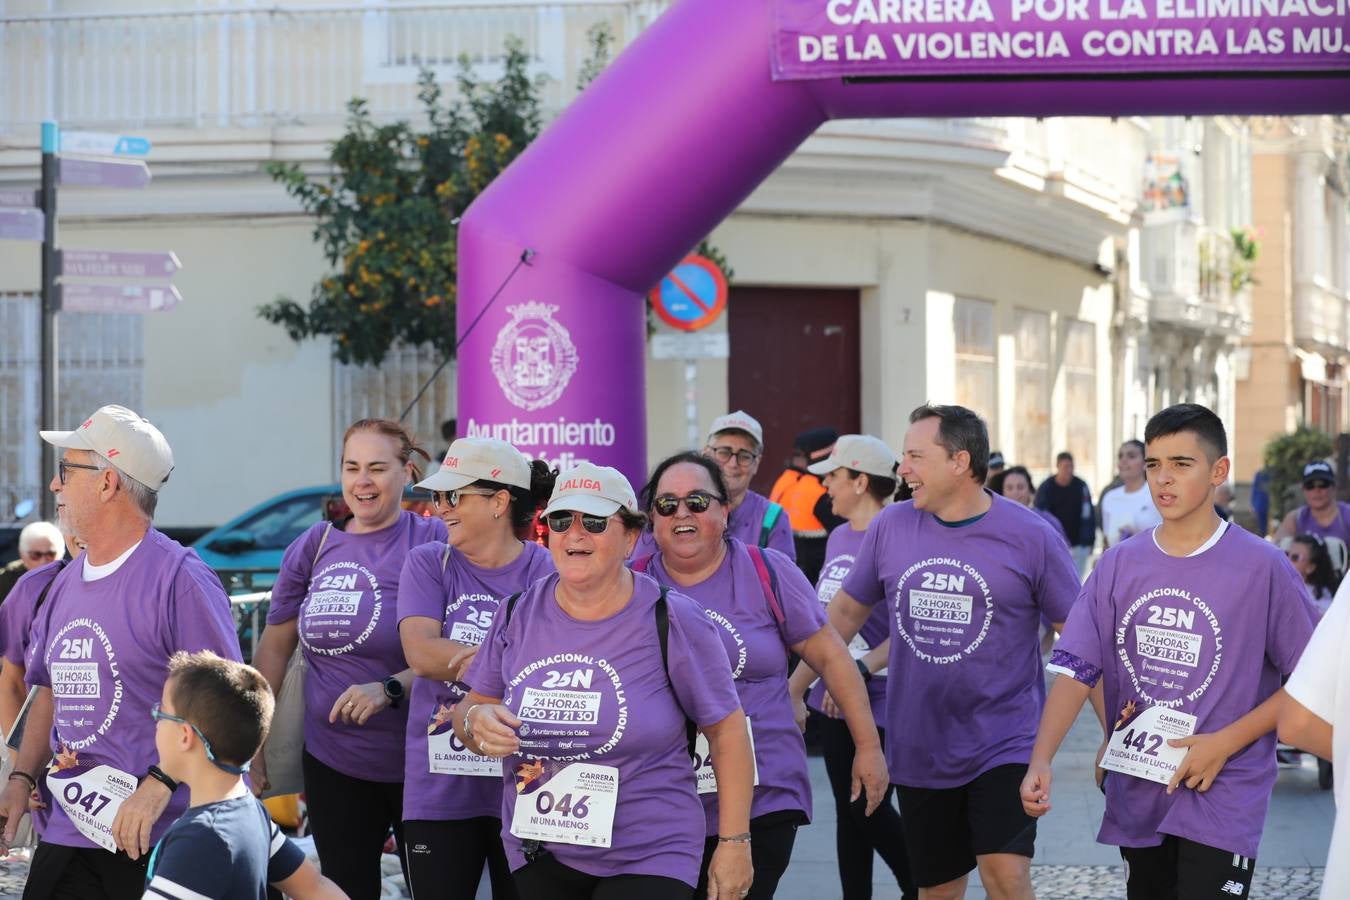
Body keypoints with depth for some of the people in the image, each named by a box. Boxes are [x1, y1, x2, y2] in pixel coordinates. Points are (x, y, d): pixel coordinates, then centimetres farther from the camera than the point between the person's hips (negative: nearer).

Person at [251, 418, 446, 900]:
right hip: (332, 763, 4)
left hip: (418, 764, -4)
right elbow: (274, 647, 12)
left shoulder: (433, 540, -7)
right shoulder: (316, 545, 6)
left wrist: (390, 689, -28)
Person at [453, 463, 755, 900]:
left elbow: (726, 729, -3)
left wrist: (734, 842, -3)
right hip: (537, 857, 4)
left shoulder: (673, 622, -9)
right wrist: (477, 721, -13)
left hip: (647, 861, -4)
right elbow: (471, 709, 12)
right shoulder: (518, 614, 2)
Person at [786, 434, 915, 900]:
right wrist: (795, 685, 19)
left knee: (869, 809, -2)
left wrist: (860, 671, -26)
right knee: (848, 811, 11)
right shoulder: (839, 538, 11)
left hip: (880, 701, -8)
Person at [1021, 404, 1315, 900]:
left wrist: (1225, 742, -14)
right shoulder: (1119, 564, 3)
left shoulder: (1263, 568, -9)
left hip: (1221, 797, -4)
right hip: (1136, 793, 5)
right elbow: (1077, 669, -1)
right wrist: (1040, 762, -14)